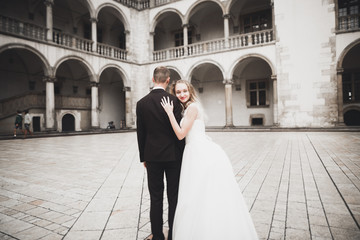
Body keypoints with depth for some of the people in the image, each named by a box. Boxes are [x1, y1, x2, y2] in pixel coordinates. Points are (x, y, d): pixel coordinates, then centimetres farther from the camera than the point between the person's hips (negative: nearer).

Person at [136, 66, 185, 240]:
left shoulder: (141, 103, 0)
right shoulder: (173, 100, -9)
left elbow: (140, 133, 4)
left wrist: (143, 157, 13)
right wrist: (182, 154, 1)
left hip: (152, 156, 2)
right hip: (172, 155, -2)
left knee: (155, 198, 11)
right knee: (174, 198, 9)